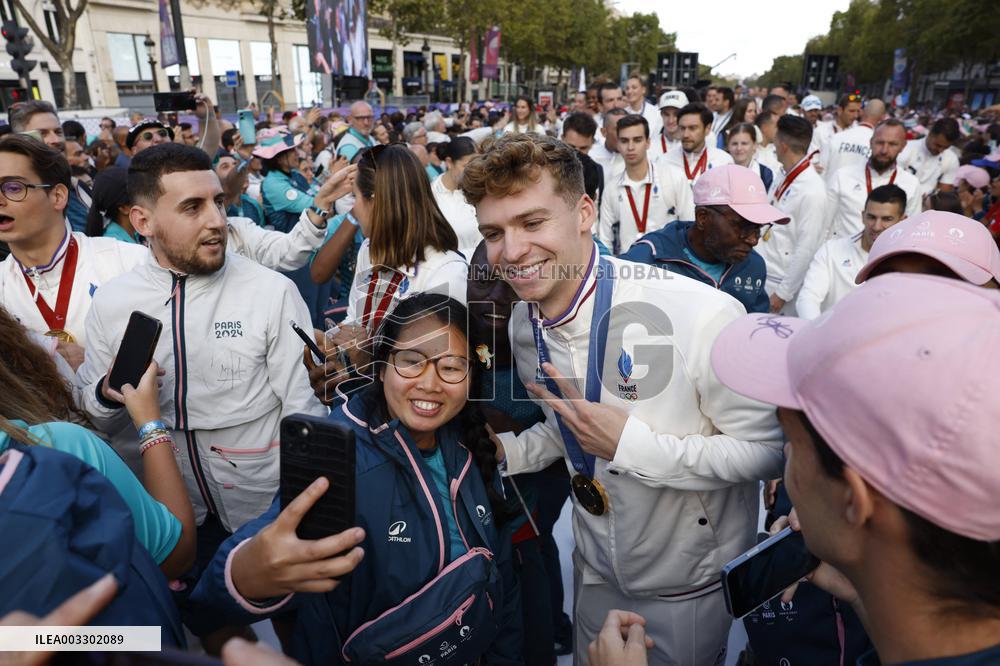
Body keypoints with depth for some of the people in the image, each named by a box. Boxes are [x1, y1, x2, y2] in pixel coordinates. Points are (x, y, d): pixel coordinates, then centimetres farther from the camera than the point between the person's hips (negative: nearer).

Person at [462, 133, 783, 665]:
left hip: (688, 583, -5)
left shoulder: (703, 315, -31)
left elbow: (766, 449, -22)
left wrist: (629, 444, -31)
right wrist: (501, 451, -11)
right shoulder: (523, 324, -9)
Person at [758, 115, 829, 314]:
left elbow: (806, 250, -19)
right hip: (759, 275, 7)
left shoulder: (813, 192, -19)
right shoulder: (784, 176, 5)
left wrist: (783, 293, -15)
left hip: (779, 283, -7)